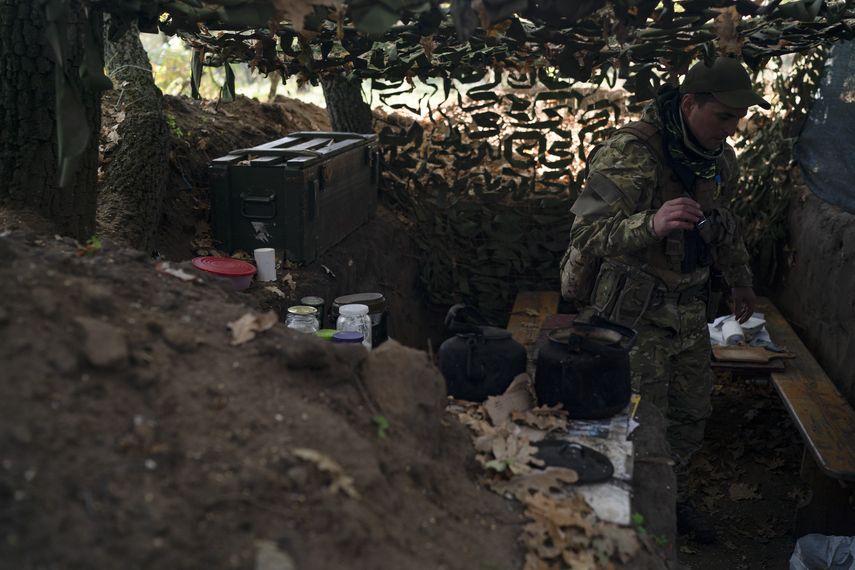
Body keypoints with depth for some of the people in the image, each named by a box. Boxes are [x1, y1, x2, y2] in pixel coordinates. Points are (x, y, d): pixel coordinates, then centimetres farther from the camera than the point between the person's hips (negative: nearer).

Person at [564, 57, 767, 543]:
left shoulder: (719, 158, 3)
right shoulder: (630, 153, -23)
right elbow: (587, 234, -31)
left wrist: (740, 279, 26)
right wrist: (650, 225, -47)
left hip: (690, 309, 8)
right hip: (637, 311, -7)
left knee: (692, 413, 17)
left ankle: (673, 498, 39)